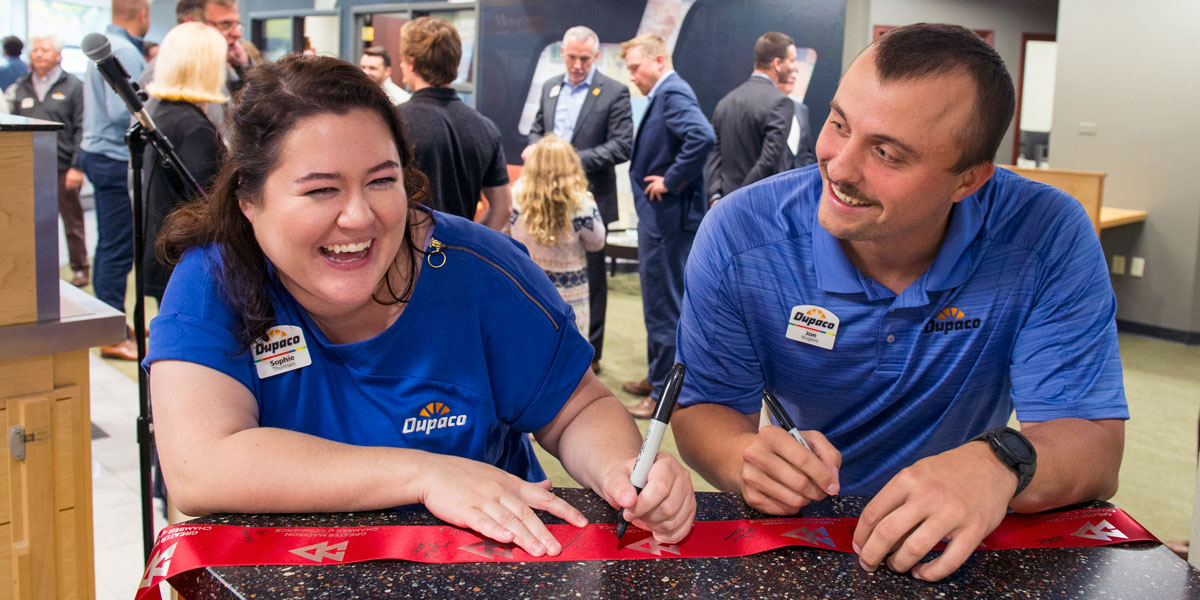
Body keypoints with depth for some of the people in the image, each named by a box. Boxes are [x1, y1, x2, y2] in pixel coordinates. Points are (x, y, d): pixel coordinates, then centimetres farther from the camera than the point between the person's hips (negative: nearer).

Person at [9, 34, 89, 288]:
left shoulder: (73, 86, 0)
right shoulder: (21, 87, 13)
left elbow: (82, 130, -4)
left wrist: (77, 166, -12)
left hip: (63, 167, -4)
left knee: (72, 221, 6)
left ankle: (79, 268, 17)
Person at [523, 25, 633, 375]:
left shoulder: (614, 92, -7)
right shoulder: (550, 87, 12)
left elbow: (622, 146, -13)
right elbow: (537, 129, 21)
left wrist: (576, 158, -21)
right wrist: (534, 146, -3)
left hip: (589, 197, -5)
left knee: (590, 277, 3)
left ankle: (590, 353, 13)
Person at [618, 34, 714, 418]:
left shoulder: (673, 94, -16)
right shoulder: (664, 95, 14)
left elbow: (703, 137, -33)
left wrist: (671, 181, -24)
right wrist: (659, 178, 8)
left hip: (668, 217, -11)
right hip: (659, 216, 11)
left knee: (664, 306, -3)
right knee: (658, 302, 19)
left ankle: (665, 394, 7)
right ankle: (657, 378, 32)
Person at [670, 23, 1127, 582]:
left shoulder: (1050, 238, -17)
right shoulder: (736, 237, -16)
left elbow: (1093, 443, -18)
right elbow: (703, 409, -9)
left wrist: (1000, 464, -41)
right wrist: (746, 457, -33)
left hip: (961, 540, 1)